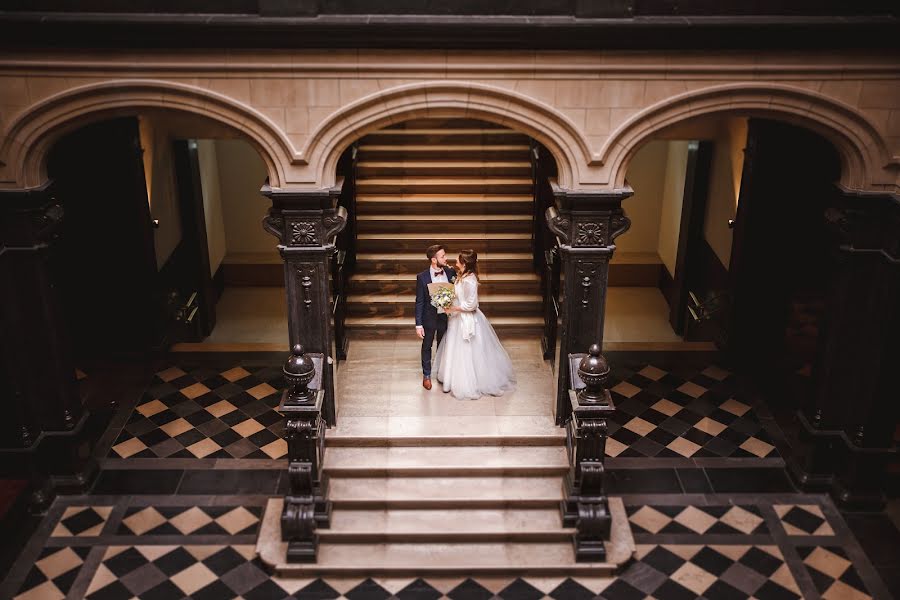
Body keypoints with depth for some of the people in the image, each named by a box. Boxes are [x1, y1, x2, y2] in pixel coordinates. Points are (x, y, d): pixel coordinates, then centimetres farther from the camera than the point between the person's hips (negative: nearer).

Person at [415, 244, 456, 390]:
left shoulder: (450, 273, -9)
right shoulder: (422, 277, -17)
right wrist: (418, 324, -13)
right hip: (429, 318, -3)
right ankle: (426, 375, 32)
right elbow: (419, 302, -13)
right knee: (427, 346, 15)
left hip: (446, 316, 3)